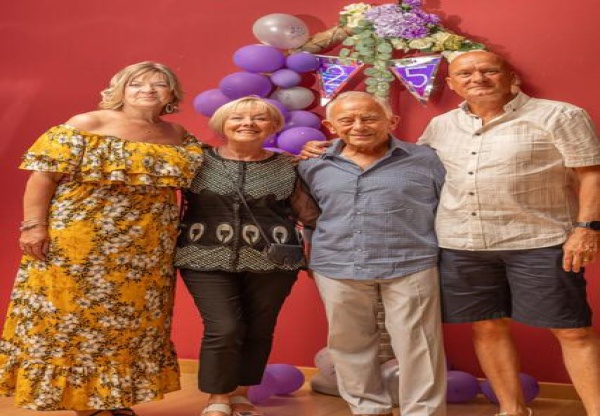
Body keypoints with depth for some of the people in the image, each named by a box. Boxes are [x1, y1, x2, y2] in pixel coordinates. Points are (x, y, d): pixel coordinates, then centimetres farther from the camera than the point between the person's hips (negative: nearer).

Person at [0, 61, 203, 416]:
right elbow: (43, 175, -8)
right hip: (78, 243, -4)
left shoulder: (177, 136, 10)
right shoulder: (87, 125, -4)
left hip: (146, 249, 5)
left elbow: (192, 183, 20)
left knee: (134, 320, 9)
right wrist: (34, 225, -15)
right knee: (69, 316, 0)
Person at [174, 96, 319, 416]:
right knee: (224, 329, -8)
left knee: (259, 330, 8)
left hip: (272, 261, 2)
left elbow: (311, 214, 6)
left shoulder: (290, 166, 2)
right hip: (208, 259, -1)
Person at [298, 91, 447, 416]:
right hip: (336, 269, 3)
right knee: (349, 343, 11)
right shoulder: (313, 166, 6)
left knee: (416, 345, 2)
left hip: (410, 267, -2)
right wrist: (315, 250, 13)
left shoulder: (425, 161, 1)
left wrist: (433, 246, 0)